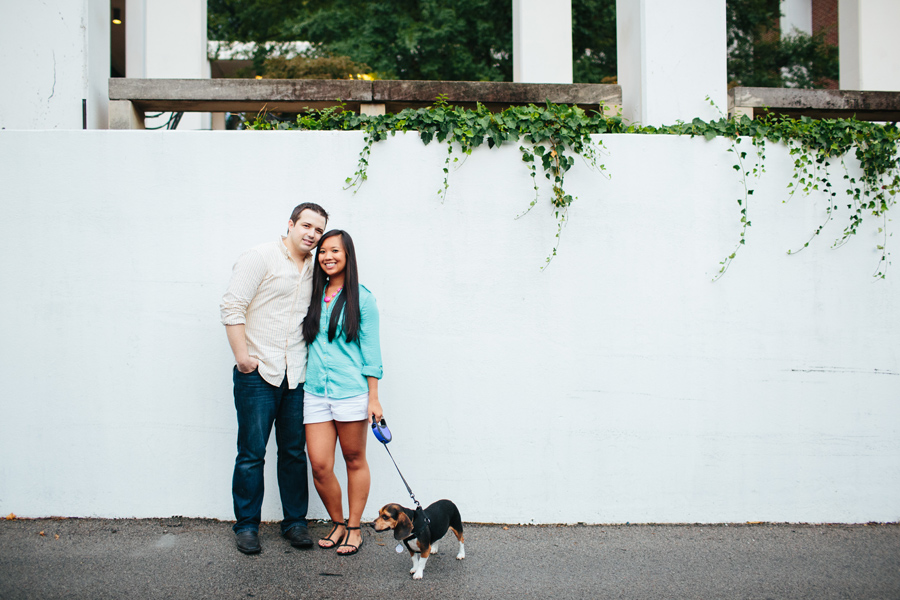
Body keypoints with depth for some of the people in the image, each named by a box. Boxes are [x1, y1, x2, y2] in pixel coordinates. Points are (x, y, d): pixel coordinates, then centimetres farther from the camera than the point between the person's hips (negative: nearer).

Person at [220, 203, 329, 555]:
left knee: (294, 451, 9)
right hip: (257, 372, -5)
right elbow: (232, 307, -9)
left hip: (296, 376, 5)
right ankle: (246, 525, 13)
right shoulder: (260, 258, -4)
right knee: (251, 453, 0)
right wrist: (242, 355, -14)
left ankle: (295, 522, 20)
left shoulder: (315, 269, 14)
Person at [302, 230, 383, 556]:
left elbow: (370, 348, -2)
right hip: (315, 391, 4)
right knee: (320, 465, -1)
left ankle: (354, 529, 20)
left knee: (354, 460, 7)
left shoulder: (360, 297, -1)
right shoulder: (314, 295, 12)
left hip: (351, 391, -4)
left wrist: (374, 397, -5)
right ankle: (337, 523, 21)